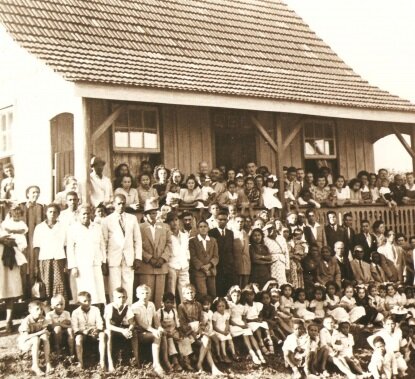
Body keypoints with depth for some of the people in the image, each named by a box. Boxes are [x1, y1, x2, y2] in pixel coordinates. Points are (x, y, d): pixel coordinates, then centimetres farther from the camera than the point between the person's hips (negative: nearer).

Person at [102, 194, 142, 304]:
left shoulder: (132, 219, 12)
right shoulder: (107, 220, 5)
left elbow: (137, 239, 11)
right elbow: (104, 241, 3)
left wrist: (138, 257, 3)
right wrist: (104, 260, -3)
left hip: (129, 258, 2)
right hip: (113, 259, -2)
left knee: (128, 286, 0)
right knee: (114, 287, -4)